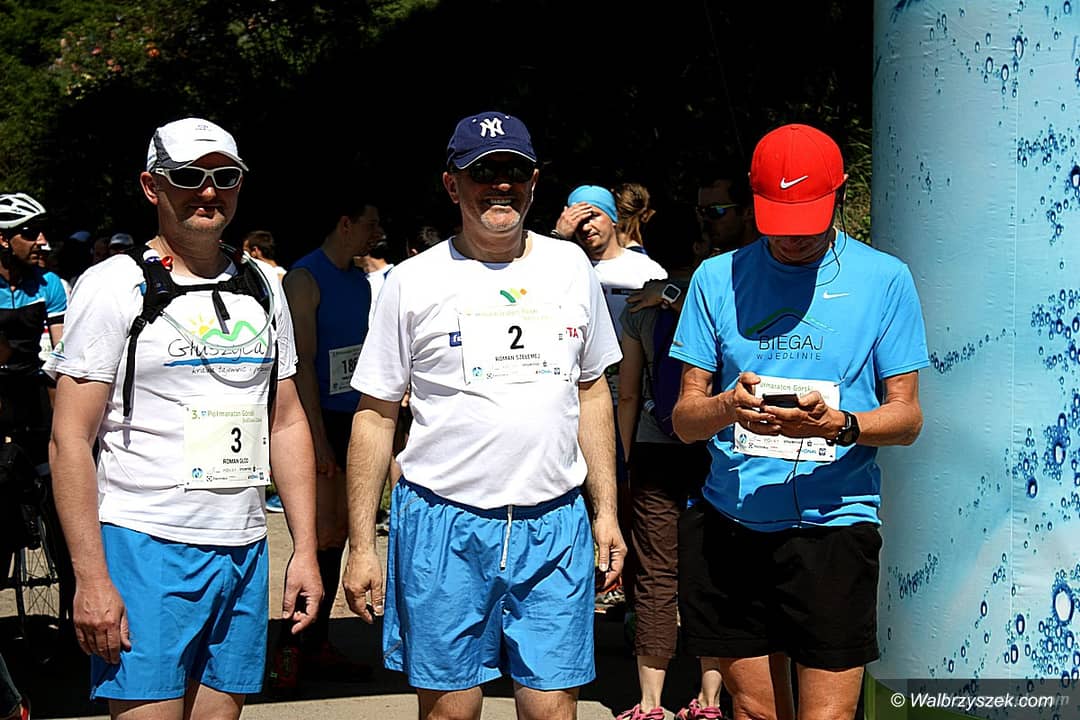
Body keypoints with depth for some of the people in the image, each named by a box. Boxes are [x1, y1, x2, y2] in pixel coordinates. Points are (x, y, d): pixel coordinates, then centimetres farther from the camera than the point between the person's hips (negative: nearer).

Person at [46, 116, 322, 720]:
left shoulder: (263, 287, 12)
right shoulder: (114, 285, -5)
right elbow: (70, 439, -8)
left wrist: (305, 550, 10)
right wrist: (91, 578, -15)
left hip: (244, 551, 5)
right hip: (146, 549, -5)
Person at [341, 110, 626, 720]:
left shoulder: (572, 268, 8)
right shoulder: (415, 282, -1)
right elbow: (376, 415, 2)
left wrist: (606, 511, 11)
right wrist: (362, 546, -3)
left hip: (556, 525, 2)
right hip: (444, 525, -2)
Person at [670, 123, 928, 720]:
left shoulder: (884, 279, 2)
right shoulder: (717, 278, 8)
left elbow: (907, 416, 2)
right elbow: (685, 418, 6)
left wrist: (839, 424, -19)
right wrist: (727, 407, -18)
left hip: (834, 521, -2)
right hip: (728, 524, 2)